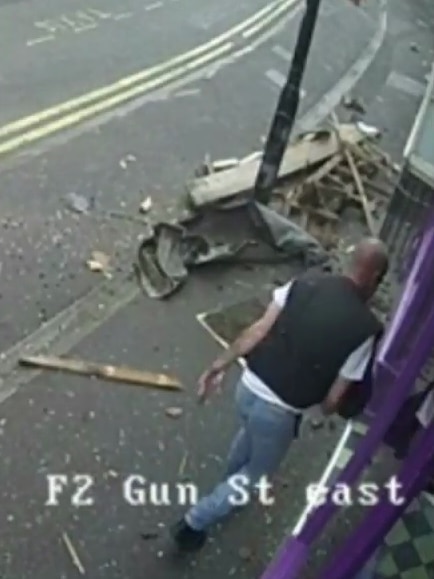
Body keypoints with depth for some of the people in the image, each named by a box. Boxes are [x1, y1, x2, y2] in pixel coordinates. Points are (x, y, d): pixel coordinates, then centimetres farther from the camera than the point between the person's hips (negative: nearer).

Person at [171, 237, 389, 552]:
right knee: (256, 474, 25)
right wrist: (327, 407, 10)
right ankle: (194, 522, 29)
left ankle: (233, 481, 64)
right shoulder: (365, 327, -14)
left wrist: (220, 365, 0)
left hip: (249, 385, 5)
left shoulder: (306, 282, -4)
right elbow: (334, 399, -12)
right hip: (279, 412, -5)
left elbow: (259, 330, -6)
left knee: (250, 432, 39)